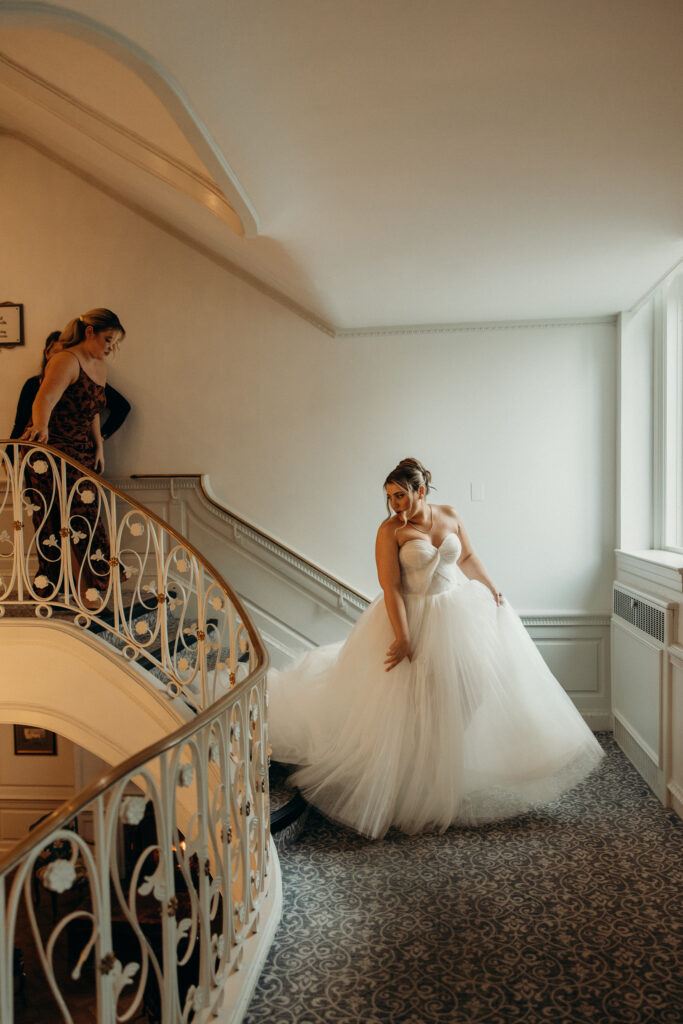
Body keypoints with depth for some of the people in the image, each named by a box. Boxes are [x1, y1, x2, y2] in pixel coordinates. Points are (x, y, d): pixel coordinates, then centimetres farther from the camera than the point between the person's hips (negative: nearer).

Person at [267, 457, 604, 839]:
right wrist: (402, 637, -23)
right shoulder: (390, 529, -14)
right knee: (417, 706, 0)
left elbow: (468, 556, 13)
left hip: (459, 612, 5)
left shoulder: (450, 516, -1)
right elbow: (391, 588, -18)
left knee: (470, 687, 10)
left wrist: (491, 585, 1)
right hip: (415, 619, -5)